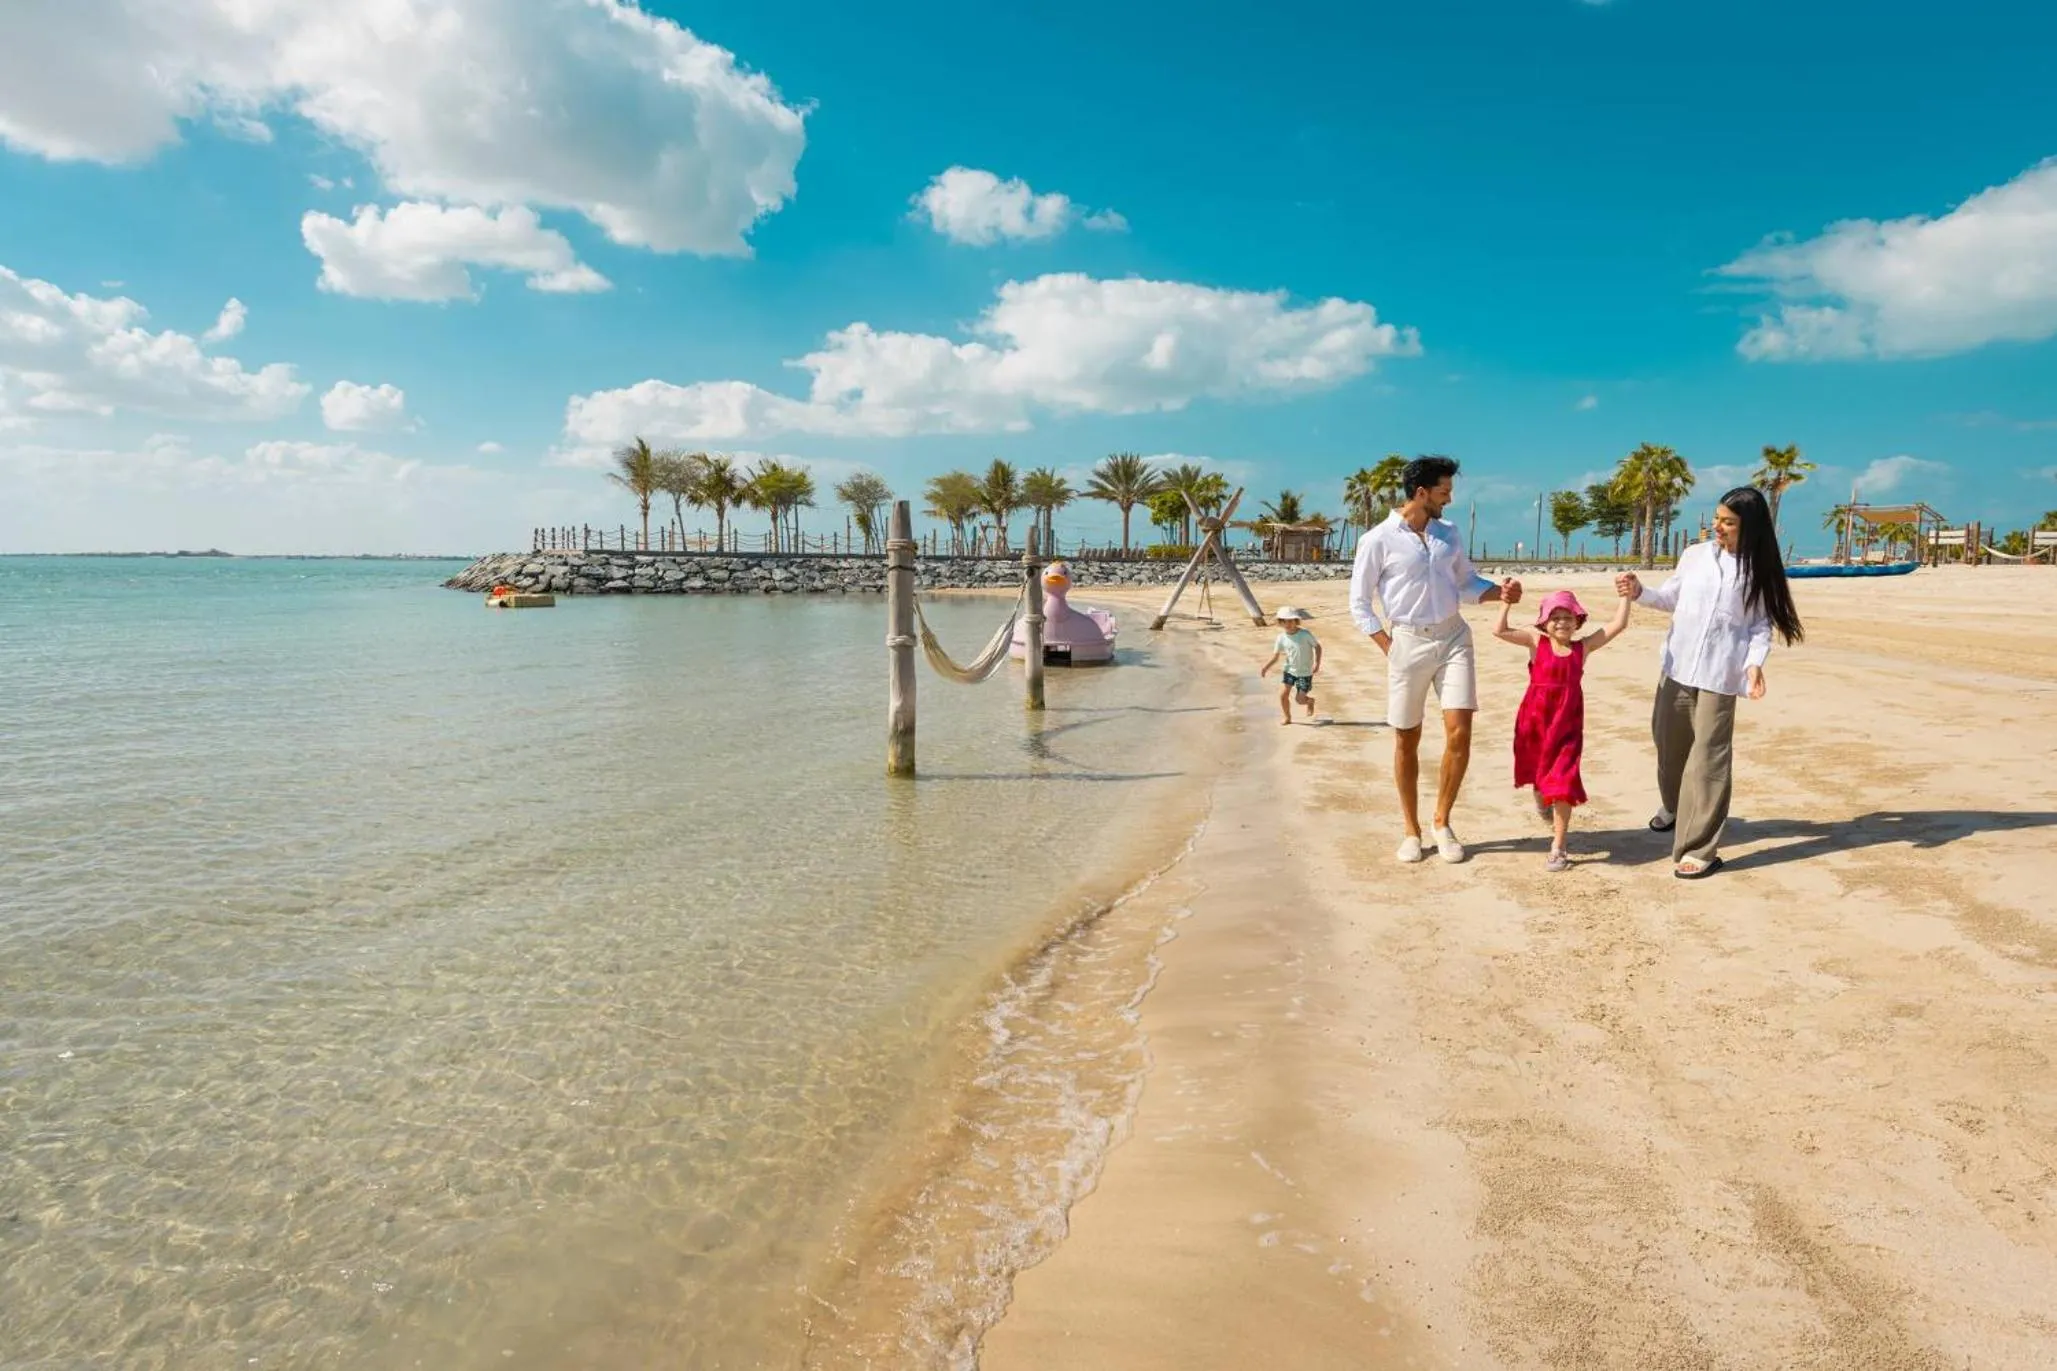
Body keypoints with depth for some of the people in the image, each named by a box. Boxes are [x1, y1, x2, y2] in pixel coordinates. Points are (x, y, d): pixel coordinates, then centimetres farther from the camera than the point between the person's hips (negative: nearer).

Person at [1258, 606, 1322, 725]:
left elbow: (1317, 646, -8)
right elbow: (1275, 657, -6)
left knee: (1299, 699, -1)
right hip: (1289, 670, 3)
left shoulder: (1305, 635, -20)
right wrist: (1265, 667, -21)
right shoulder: (1281, 638, -9)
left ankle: (1310, 701, 36)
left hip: (1305, 672, -3)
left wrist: (1317, 663, -19)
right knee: (1283, 694, -5)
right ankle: (1287, 717, 20)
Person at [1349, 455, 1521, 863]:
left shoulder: (1448, 534, 9)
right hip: (1409, 642, -3)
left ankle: (1442, 823, 12)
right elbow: (1359, 603, -3)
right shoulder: (1378, 540, -7)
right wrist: (1390, 647, -7)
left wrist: (1499, 592, -2)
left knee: (1459, 733, -7)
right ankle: (1411, 831, 19)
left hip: (1454, 637, 4)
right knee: (1407, 739, 5)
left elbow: (1467, 583, 18)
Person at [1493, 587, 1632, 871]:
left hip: (1566, 727, 0)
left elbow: (1618, 625, -4)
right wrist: (1507, 602, -19)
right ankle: (1542, 802, 60)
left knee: (1563, 786, -6)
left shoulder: (1583, 647, -1)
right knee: (1538, 776, 24)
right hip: (1535, 724, 1)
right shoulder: (1537, 643, -4)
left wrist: (1625, 596, -6)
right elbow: (1500, 631, -15)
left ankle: (1558, 848, 2)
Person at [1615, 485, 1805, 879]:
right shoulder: (1695, 555, 4)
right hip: (1678, 666, 4)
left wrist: (1754, 663, -17)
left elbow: (1761, 625, -1)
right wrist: (1640, 592, -3)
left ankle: (1700, 849, 0)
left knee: (1709, 758, -5)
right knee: (1669, 742, 17)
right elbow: (1671, 599, 14)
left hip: (1719, 674, -3)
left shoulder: (1758, 571, -2)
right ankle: (1672, 805, 45)